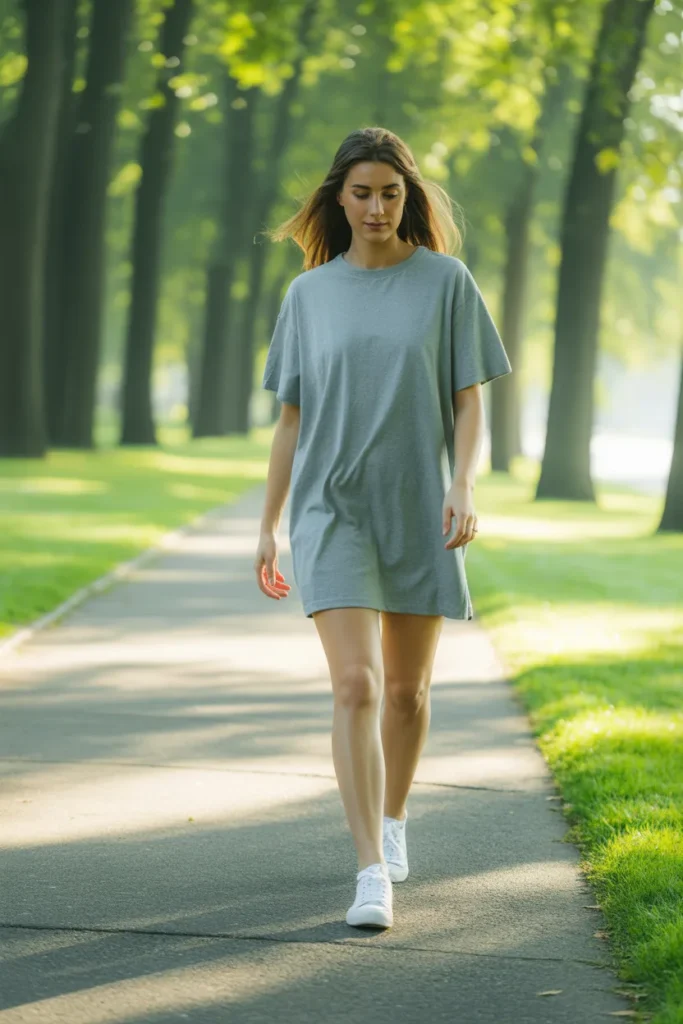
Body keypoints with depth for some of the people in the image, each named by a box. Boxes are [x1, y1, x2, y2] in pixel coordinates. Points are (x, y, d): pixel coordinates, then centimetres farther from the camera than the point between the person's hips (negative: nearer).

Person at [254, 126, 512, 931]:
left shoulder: (446, 281, 1)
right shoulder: (310, 295, 5)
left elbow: (469, 399, -1)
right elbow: (291, 418, 8)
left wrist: (463, 486, -17)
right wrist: (268, 527, 6)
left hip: (419, 510, 1)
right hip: (332, 511, 0)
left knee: (406, 687, 12)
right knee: (355, 687, -14)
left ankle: (392, 821, 37)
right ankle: (373, 875, -17)